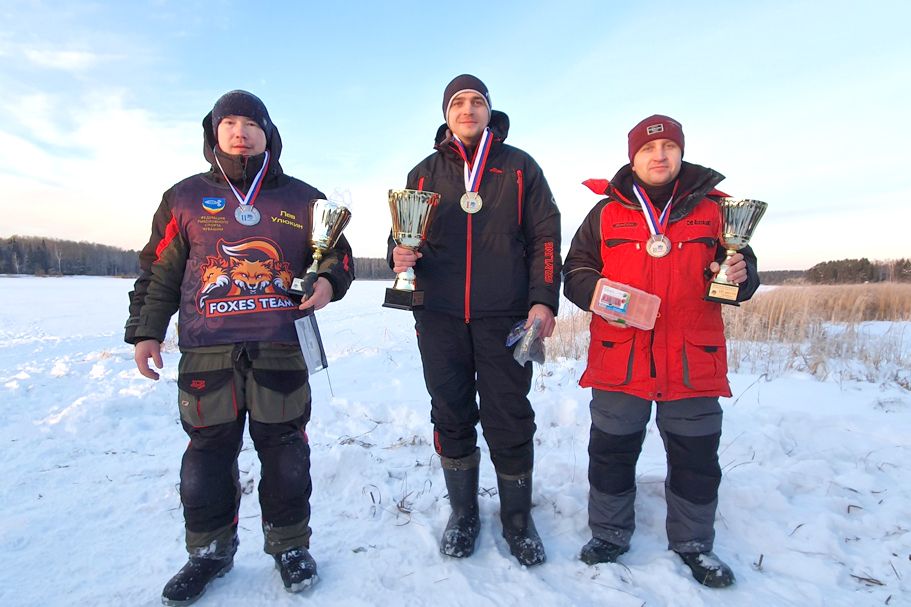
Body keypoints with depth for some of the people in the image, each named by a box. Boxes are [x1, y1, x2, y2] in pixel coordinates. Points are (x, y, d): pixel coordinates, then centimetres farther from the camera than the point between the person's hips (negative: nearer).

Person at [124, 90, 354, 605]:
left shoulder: (303, 199, 9)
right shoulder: (185, 197, 12)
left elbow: (338, 253, 12)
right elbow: (160, 272, 14)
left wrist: (329, 281, -10)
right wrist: (146, 331, 8)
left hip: (282, 349, -1)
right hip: (206, 350, 1)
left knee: (285, 450, 5)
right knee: (208, 452, 7)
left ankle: (290, 546, 24)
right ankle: (211, 551, 27)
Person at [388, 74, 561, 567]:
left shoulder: (519, 167, 8)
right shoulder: (425, 173, 13)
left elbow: (545, 235, 3)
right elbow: (404, 236, 16)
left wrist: (543, 299, -8)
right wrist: (401, 255, -8)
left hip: (504, 317, -2)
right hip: (440, 318, 3)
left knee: (509, 419, 3)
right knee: (451, 415, 10)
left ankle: (517, 518, 22)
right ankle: (463, 513, 28)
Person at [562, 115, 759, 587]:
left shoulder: (713, 208, 9)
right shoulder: (606, 212, 7)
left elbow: (742, 266, 14)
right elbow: (575, 270, 8)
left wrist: (739, 275, -9)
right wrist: (594, 291, -13)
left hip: (694, 360, 1)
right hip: (618, 357, 0)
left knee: (697, 456, 11)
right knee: (612, 451, 10)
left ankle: (693, 543, 33)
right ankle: (609, 533, 31)